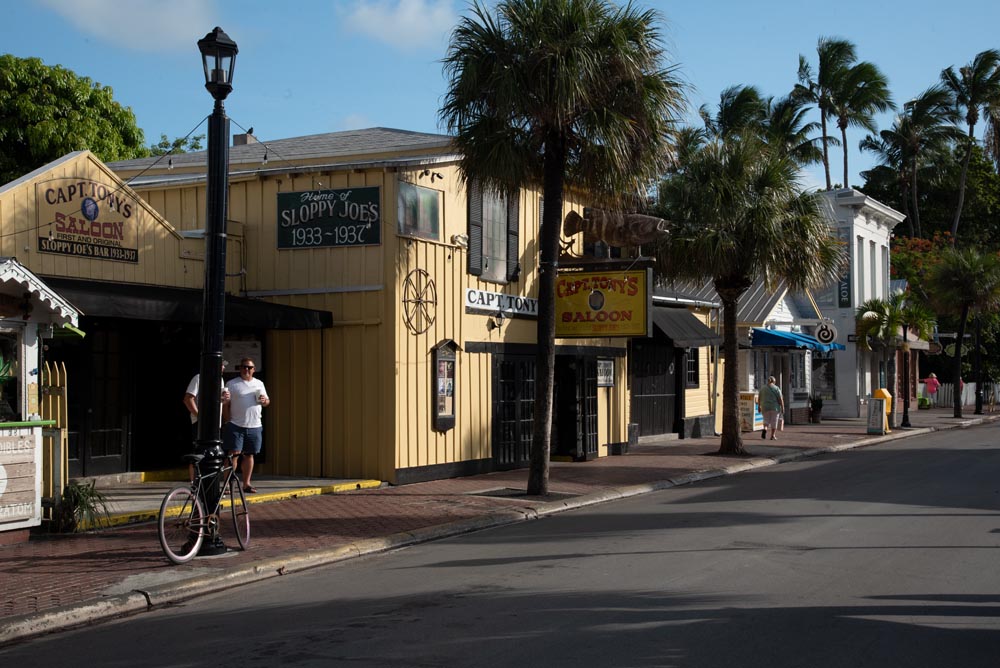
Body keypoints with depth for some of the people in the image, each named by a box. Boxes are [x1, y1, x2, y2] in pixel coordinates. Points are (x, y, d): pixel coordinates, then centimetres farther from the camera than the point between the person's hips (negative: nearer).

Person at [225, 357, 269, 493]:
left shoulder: (259, 384, 14)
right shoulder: (232, 384, 1)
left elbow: (267, 402, 20)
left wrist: (264, 400, -2)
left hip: (255, 427, 4)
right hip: (236, 426, -4)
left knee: (249, 455, 9)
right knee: (233, 454, -10)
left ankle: (246, 484, 16)